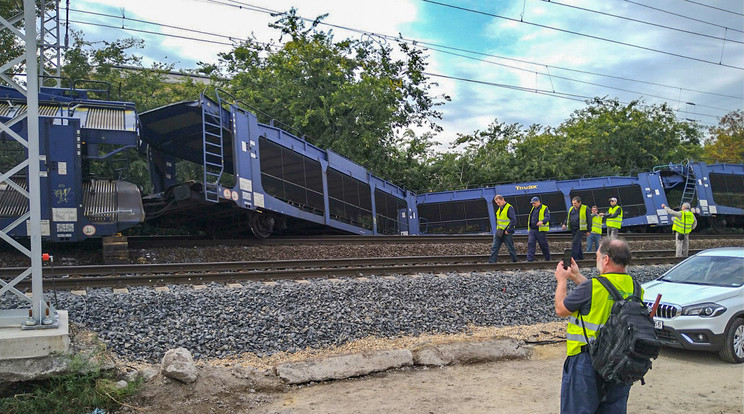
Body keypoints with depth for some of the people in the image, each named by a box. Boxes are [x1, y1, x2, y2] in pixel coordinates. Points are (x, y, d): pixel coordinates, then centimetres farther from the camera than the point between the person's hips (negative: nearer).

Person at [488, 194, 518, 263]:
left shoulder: (509, 208, -12)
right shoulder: (499, 208, 13)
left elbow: (514, 220, -18)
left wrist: (508, 230, -17)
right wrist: (497, 228, 14)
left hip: (506, 232, -8)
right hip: (499, 232, 8)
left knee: (510, 248, 2)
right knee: (494, 248, 2)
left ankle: (514, 261, 14)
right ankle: (491, 262, 2)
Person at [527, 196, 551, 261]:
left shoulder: (544, 208, -3)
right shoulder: (533, 209, 17)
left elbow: (547, 217, -16)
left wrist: (542, 221, -35)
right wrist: (529, 225, 21)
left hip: (540, 230, -6)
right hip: (532, 230, 6)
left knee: (543, 245, 2)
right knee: (530, 244, -6)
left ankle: (548, 259, 18)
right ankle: (530, 259, -8)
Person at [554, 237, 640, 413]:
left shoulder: (591, 287, -21)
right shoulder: (634, 288, 0)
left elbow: (561, 309, -7)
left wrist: (562, 280, 9)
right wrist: (577, 276, 23)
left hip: (588, 362, -6)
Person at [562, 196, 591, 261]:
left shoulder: (585, 209, -4)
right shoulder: (571, 209, 12)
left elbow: (589, 220, -1)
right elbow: (567, 217, 22)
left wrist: (588, 231, -2)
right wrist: (564, 223, 2)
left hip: (580, 229, -6)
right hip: (573, 229, 6)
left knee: (575, 243, -16)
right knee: (578, 243, 13)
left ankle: (573, 257, -17)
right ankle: (580, 257, 22)